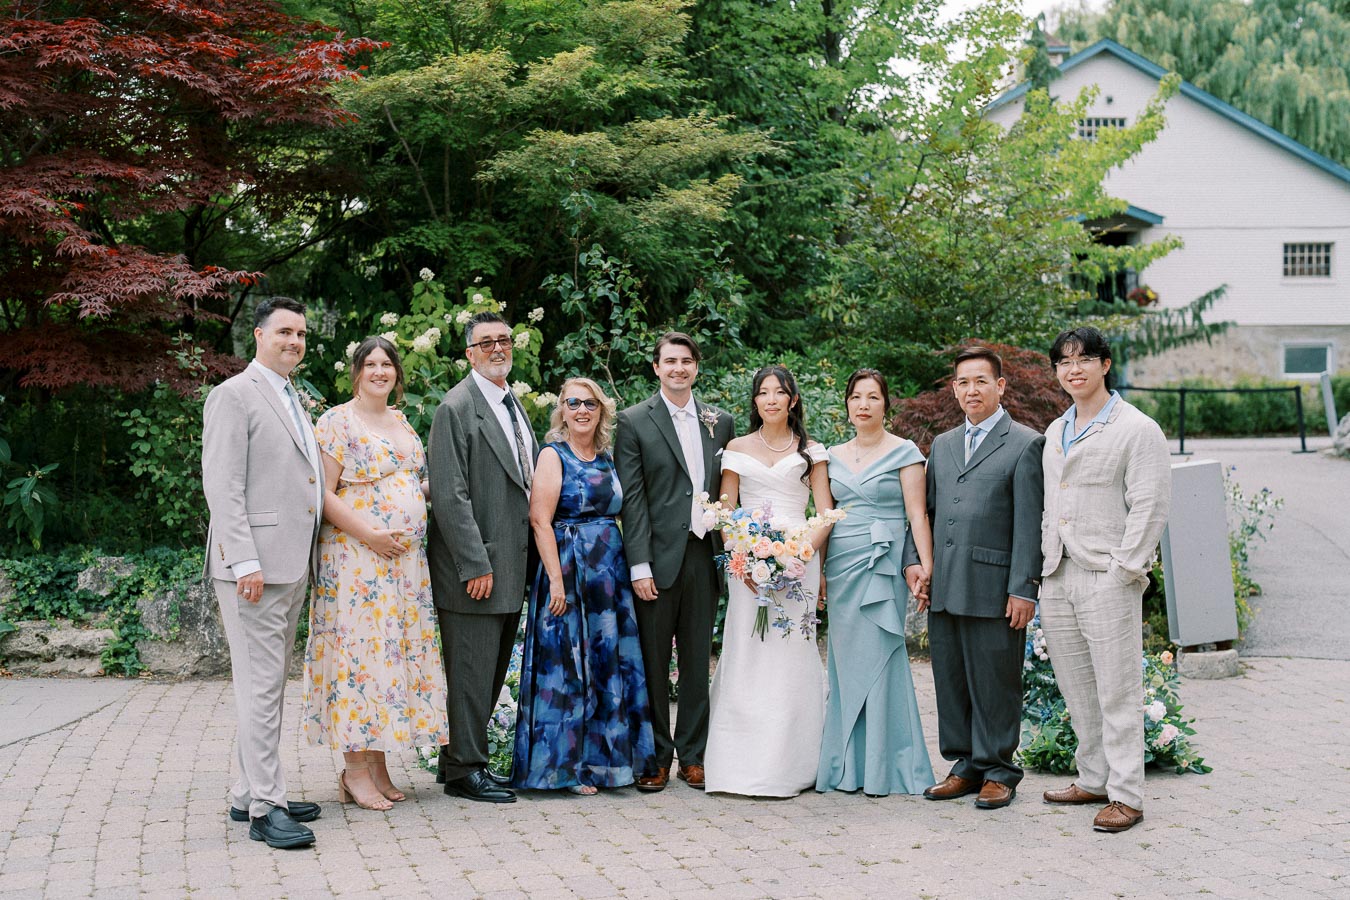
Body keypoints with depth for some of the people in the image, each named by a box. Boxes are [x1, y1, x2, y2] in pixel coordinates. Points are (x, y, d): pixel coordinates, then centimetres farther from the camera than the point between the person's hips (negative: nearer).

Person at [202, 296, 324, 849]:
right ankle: (265, 808, -6)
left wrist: (304, 559, 17)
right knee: (260, 685, -8)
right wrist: (246, 562, -21)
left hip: (292, 566, 9)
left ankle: (249, 794, 21)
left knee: (270, 684, 13)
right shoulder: (235, 395, -7)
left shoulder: (294, 400, 20)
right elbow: (222, 486, -14)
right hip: (254, 565, -9)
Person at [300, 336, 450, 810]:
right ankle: (355, 771, -1)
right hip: (357, 556, -7)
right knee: (358, 651, -7)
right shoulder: (337, 421, -4)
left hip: (405, 559, 7)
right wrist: (371, 535, -19)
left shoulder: (400, 421, 17)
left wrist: (413, 536, 10)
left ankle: (377, 766, 14)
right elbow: (324, 493, -10)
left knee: (393, 653, 7)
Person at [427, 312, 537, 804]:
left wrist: (518, 563, 11)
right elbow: (450, 495, -16)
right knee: (471, 672, -2)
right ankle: (465, 770, 8)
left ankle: (457, 759, 23)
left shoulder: (513, 405, 17)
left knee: (491, 672, 13)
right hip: (475, 568, -8)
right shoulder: (456, 408, -10)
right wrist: (476, 566, -20)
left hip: (510, 568, 8)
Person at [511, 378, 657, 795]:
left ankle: (602, 757, 18)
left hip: (610, 572, 6)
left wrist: (630, 570, 7)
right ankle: (566, 766, 5)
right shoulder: (553, 456, -4)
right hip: (568, 568, -6)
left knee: (610, 663, 8)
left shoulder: (607, 459, 14)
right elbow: (540, 520, -12)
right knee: (569, 664, -3)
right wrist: (556, 579, -19)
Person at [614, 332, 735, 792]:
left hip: (704, 555, 3)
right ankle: (656, 757, 13)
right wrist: (639, 565, -11)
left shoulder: (720, 422, 11)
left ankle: (693, 755, 18)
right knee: (653, 662, 4)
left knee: (697, 660, 9)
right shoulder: (634, 421, -1)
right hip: (658, 557, -3)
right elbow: (632, 498, -6)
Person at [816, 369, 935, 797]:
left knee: (879, 660, -5)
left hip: (882, 567, -5)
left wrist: (927, 567, -14)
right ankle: (848, 765, 13)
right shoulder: (834, 456, 14)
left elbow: (917, 515, -5)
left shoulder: (904, 453, -1)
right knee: (846, 663, 6)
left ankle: (885, 766, 3)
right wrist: (816, 569, 12)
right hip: (840, 567, 5)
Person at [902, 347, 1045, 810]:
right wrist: (914, 560, 5)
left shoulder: (1025, 444, -3)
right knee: (951, 681, 11)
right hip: (944, 589, 6)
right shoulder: (942, 445, 17)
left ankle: (998, 771, 13)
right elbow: (926, 509, 20)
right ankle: (966, 765, 22)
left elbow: (1029, 524, -7)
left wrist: (1023, 589, -12)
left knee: (994, 683, 1)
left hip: (993, 589, -6)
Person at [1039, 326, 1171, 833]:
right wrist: (1047, 560, 13)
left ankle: (1126, 796, 1)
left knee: (1117, 692, -4)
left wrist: (1123, 569, -15)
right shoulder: (1055, 433, 17)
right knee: (1076, 690, 12)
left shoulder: (1137, 429, -5)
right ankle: (1093, 779, 23)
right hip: (1057, 580, 7)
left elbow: (1151, 506, -11)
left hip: (1108, 579, -7)